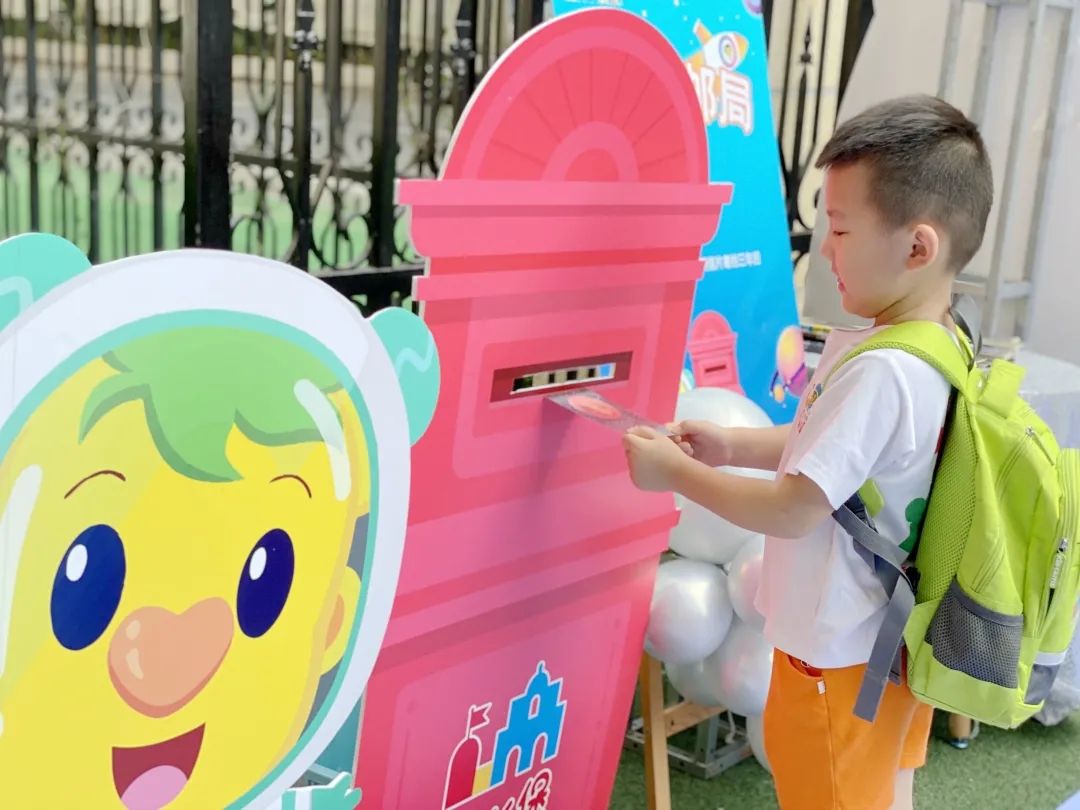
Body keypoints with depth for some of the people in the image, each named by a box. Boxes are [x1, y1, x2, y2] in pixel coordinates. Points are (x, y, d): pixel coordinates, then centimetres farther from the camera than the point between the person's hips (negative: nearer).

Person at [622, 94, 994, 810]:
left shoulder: (880, 372, -31)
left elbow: (792, 512, -26)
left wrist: (675, 472, -15)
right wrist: (733, 447, 4)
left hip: (840, 653, -8)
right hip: (901, 636, 8)